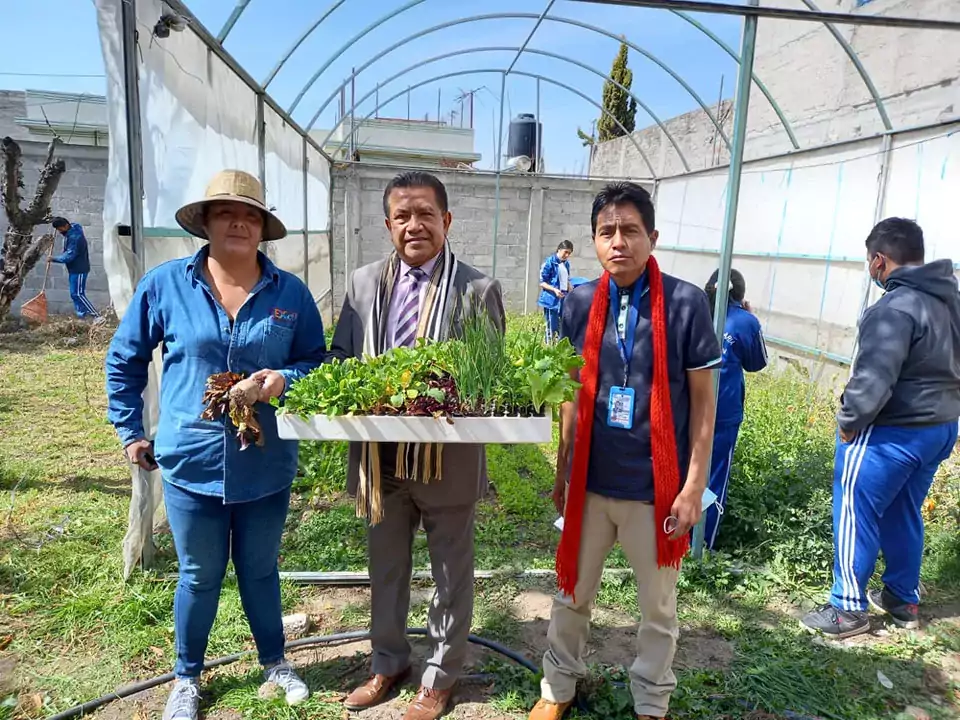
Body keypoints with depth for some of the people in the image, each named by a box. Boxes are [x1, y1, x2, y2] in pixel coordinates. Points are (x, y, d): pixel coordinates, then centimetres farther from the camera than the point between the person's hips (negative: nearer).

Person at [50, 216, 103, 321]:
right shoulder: (69, 233, 8)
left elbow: (68, 256, -25)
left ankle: (97, 316, -11)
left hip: (79, 269, -10)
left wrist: (54, 259, -13)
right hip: (74, 269, 10)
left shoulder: (75, 237, -23)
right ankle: (82, 316, 18)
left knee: (78, 294, -11)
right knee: (75, 294, 12)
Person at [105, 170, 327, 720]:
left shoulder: (291, 293, -4)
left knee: (260, 570, 19)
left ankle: (275, 662, 42)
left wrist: (285, 378, -18)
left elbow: (318, 361, 3)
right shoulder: (165, 284, -5)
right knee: (199, 576, 16)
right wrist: (131, 432, 6)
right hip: (192, 462, -1)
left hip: (266, 464, 1)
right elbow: (125, 361, 6)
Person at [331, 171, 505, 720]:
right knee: (386, 569, 22)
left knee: (452, 575, 15)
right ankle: (388, 661, 45)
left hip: (449, 459, -3)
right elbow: (340, 356, 9)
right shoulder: (364, 282, 4)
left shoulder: (479, 290, -7)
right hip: (380, 457, 4)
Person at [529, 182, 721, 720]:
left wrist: (694, 486, -9)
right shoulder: (580, 304, -1)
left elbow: (703, 402, -6)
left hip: (655, 487, -2)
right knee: (572, 595, 19)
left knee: (658, 608, 18)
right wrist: (562, 470, 9)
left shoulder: (686, 303, -11)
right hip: (590, 481, 3)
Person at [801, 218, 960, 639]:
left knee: (855, 516, 4)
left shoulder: (895, 308, -23)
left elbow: (873, 380, -28)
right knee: (904, 515, 21)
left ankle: (849, 609, 15)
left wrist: (848, 422, -15)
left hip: (891, 434, -9)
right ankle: (904, 600, 35)